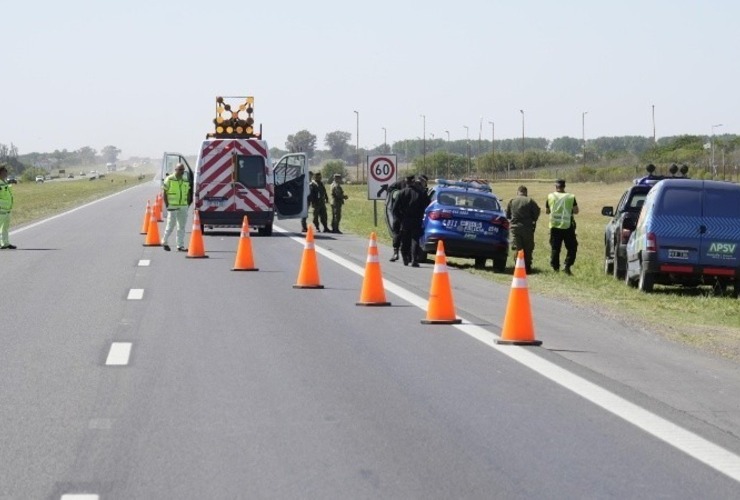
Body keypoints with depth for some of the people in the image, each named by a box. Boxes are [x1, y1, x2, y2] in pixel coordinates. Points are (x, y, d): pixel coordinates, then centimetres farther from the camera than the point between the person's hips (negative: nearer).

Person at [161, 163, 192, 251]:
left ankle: (181, 246, 9)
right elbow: (164, 193, -4)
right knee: (171, 225, -2)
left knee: (182, 227, 5)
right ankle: (164, 242, 16)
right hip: (172, 206, -5)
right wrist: (167, 205, -9)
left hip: (183, 207, 5)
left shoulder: (186, 181, 11)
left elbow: (188, 194, 17)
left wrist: (187, 204, 7)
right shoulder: (169, 179, -4)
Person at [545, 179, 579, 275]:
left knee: (555, 248, 8)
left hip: (554, 226, 2)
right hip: (568, 226, -2)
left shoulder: (550, 197, 1)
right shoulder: (570, 197, -3)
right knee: (572, 247, 7)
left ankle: (555, 268, 8)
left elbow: (546, 211, 9)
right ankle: (567, 266, -5)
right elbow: (576, 211, -3)